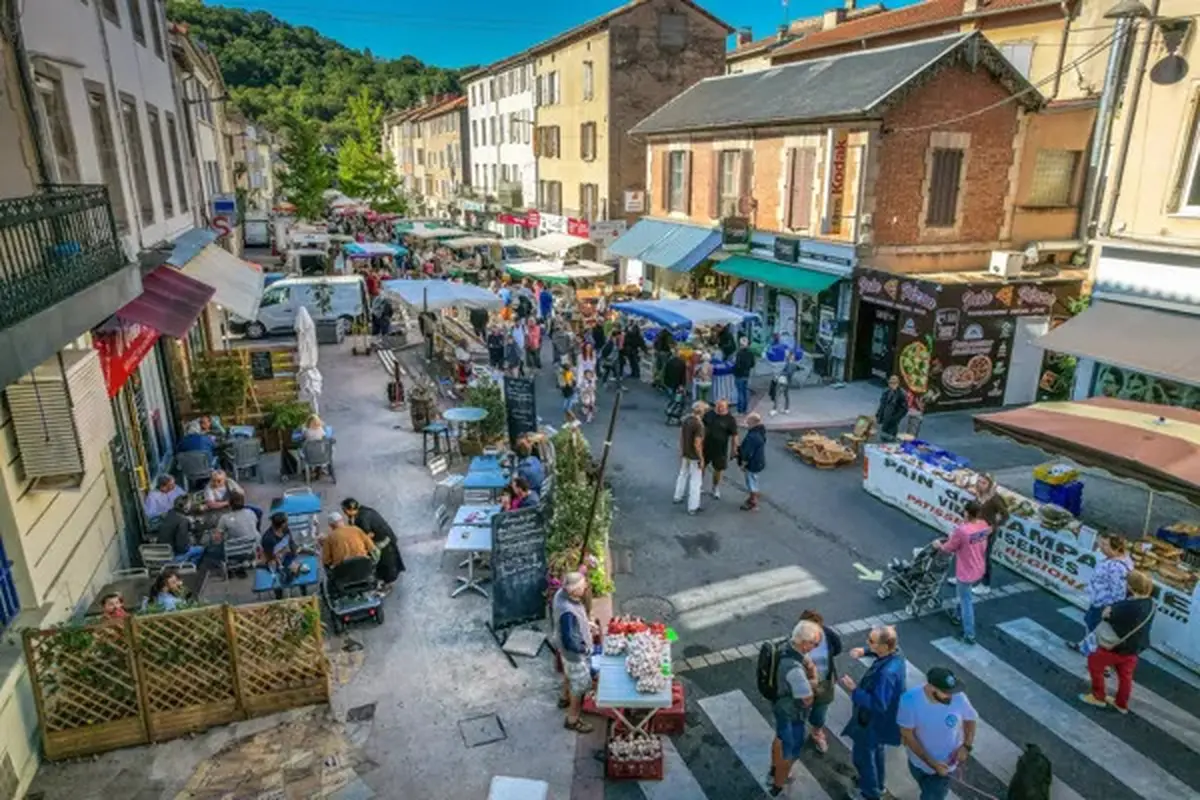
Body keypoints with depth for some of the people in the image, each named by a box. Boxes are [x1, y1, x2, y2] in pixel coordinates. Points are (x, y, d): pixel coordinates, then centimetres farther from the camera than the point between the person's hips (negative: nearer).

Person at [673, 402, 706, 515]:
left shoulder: (685, 419, -4)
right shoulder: (699, 425, -28)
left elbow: (681, 435, 7)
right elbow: (697, 444, -26)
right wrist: (701, 459, -16)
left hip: (685, 454, 8)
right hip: (694, 457, -8)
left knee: (683, 475, 26)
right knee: (695, 481, 6)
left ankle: (678, 497, 43)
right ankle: (693, 507, 15)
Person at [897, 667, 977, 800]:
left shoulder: (958, 698, -27)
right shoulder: (910, 700, -32)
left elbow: (970, 719, -4)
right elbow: (907, 735, -22)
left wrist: (966, 746, -16)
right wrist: (932, 763, -23)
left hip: (945, 764, -1)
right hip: (918, 761, 1)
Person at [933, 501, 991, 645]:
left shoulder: (961, 530, -31)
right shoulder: (984, 525, -10)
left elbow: (949, 548, -14)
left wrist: (939, 545, 5)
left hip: (966, 572, -7)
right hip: (978, 569, 7)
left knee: (966, 601, 9)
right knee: (964, 594, 32)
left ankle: (969, 635, 18)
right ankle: (960, 615, 52)